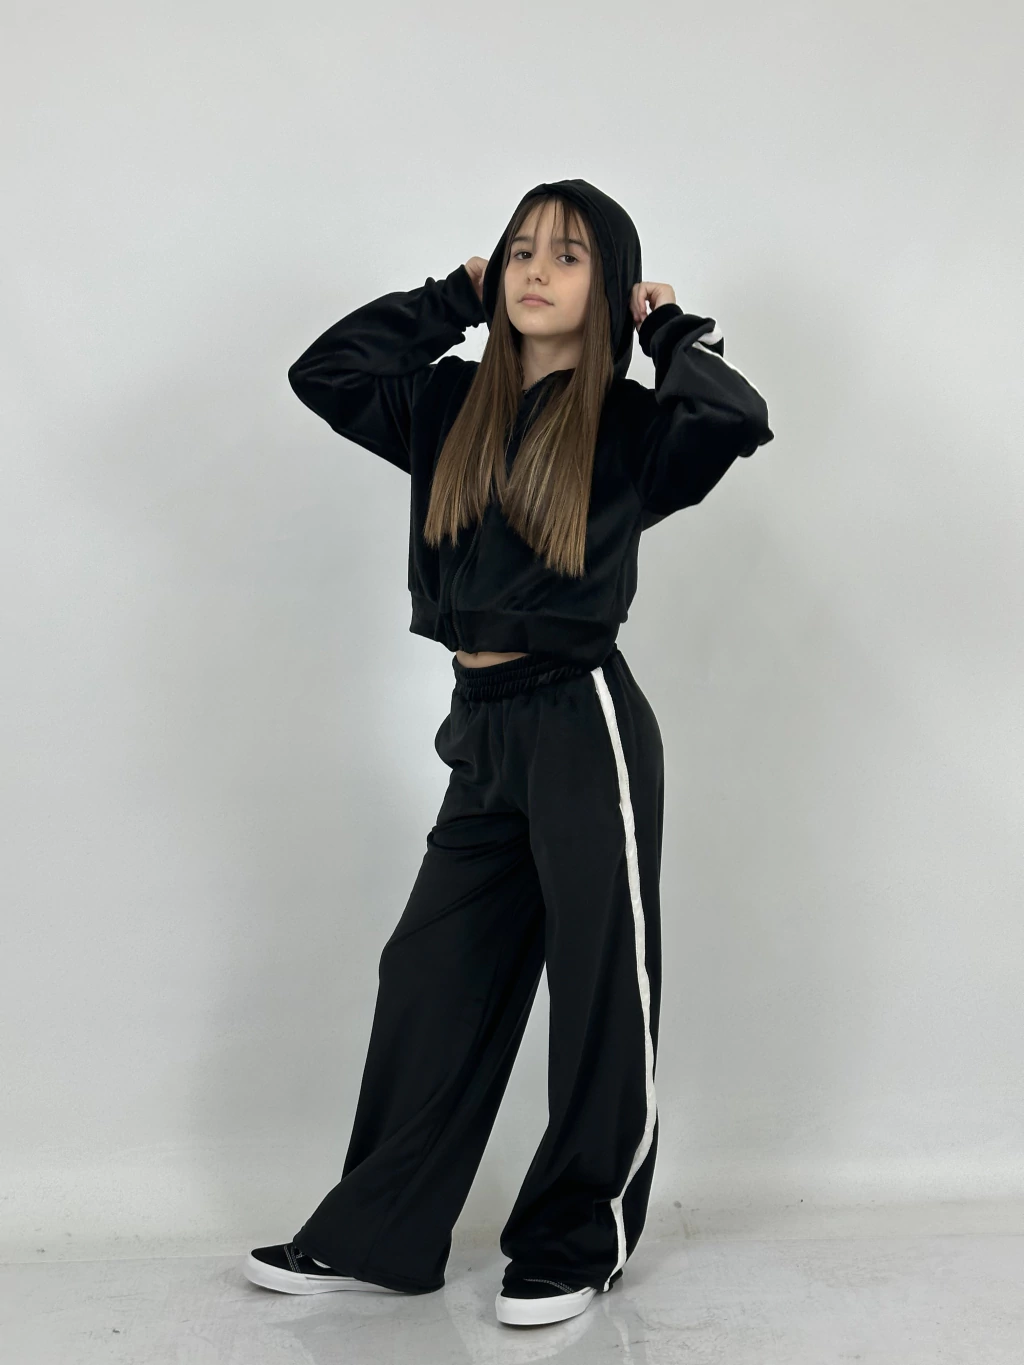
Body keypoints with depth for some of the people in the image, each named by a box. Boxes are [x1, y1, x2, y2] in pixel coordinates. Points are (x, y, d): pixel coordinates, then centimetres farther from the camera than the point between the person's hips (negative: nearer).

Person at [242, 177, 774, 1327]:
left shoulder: (630, 424, -3)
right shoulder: (454, 408, 11)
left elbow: (740, 419, -21)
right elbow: (325, 372, 11)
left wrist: (672, 331, -4)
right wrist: (454, 299, 10)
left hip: (585, 727, -5)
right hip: (482, 731, 6)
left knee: (600, 990, 5)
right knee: (432, 982, 10)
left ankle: (576, 1247, 21)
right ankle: (374, 1239, 23)